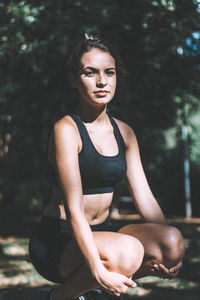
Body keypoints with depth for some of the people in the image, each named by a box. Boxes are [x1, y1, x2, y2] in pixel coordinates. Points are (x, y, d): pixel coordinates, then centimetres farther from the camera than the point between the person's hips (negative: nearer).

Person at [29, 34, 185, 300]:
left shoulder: (123, 133, 7)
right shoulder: (67, 129, -14)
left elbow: (145, 197, 2)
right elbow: (73, 209, -22)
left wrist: (172, 250, -14)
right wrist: (99, 272, -32)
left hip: (102, 231, 7)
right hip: (58, 239, -7)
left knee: (172, 241, -20)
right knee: (126, 253, -36)